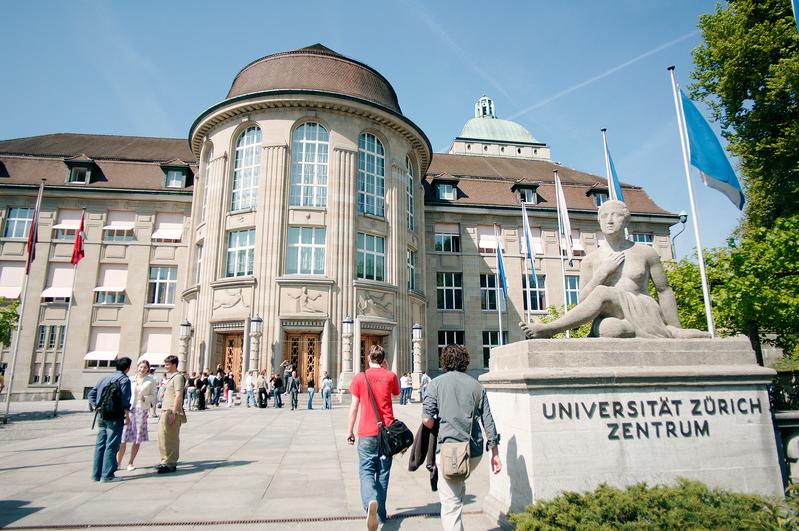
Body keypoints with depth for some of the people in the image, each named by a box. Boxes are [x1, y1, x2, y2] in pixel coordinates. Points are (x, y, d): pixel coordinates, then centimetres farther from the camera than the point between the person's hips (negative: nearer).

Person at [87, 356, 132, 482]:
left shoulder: (104, 378, 16)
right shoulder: (124, 379, -7)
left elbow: (91, 393, 15)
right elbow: (125, 398, -14)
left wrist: (94, 406, 12)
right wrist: (127, 414, -10)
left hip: (101, 416, 7)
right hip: (114, 417, -7)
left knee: (100, 444, 12)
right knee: (111, 446, -3)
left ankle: (96, 474, 17)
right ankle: (107, 475, -2)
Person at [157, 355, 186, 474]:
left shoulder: (178, 377, -11)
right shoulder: (168, 377, 19)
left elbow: (178, 395, -18)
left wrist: (173, 413, -21)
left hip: (172, 412, -10)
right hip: (165, 410, 10)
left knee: (171, 438, -5)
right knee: (162, 435, 14)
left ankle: (170, 464, 2)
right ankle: (166, 461, 25)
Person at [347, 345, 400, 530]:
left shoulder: (360, 377, -4)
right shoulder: (390, 376, -1)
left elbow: (354, 407, -1)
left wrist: (350, 430, 9)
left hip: (367, 433, -2)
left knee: (366, 470, 1)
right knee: (383, 471, 14)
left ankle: (371, 501, -26)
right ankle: (380, 512, 21)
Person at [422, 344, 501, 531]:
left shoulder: (436, 383, -1)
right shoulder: (476, 385, 9)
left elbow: (427, 419, -9)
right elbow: (488, 421, 6)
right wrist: (495, 453, 12)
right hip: (475, 452, 5)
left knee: (450, 504, 2)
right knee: (459, 485, 30)